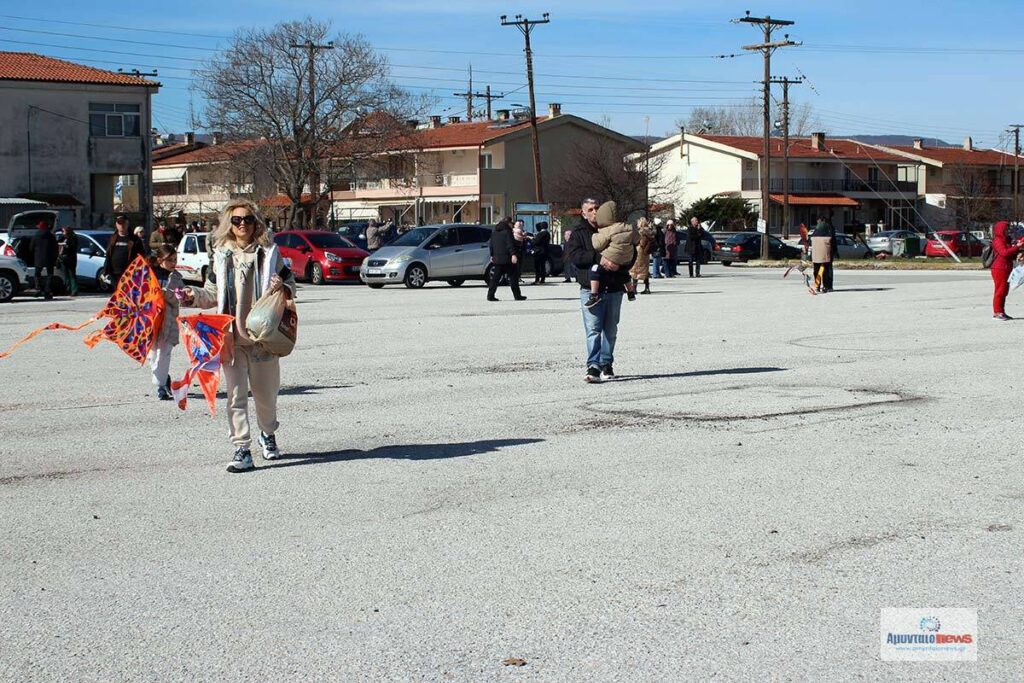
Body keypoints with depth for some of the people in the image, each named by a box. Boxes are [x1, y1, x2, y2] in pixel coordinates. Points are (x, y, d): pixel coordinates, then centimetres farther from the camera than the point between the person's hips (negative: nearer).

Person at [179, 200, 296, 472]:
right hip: (231, 336, 1)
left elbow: (290, 284, 10)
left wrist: (284, 289, -13)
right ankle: (242, 449, -4)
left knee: (266, 393, 11)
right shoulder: (222, 255, 9)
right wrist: (195, 296, -4)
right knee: (236, 395, -5)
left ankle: (268, 434, 38)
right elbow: (214, 293, 15)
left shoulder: (269, 253, 4)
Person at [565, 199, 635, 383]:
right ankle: (593, 367, -19)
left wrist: (620, 266, -12)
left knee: (610, 330, 10)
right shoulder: (579, 234, 5)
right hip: (591, 288, -3)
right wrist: (598, 258, -23)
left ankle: (606, 365, 21)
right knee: (593, 329, -13)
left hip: (614, 289, 3)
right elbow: (572, 254, -12)